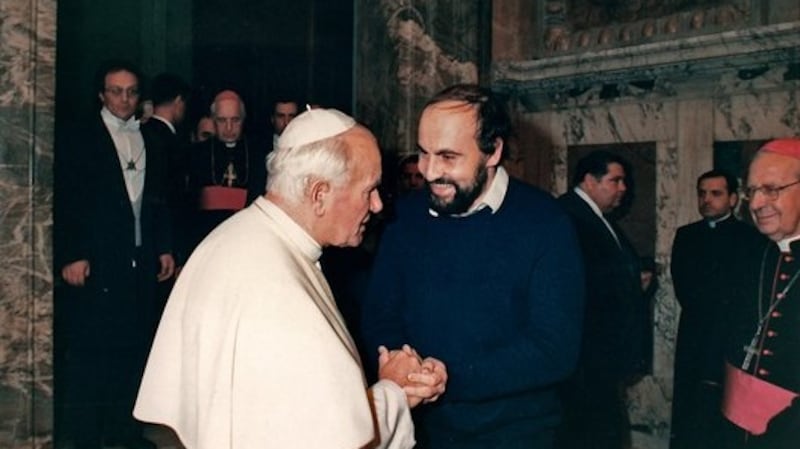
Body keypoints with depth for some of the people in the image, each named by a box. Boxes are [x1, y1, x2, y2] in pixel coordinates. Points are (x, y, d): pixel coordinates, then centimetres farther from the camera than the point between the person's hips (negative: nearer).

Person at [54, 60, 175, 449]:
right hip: (95, 261, -5)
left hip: (140, 260, 5)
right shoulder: (81, 139, -3)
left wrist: (164, 248, 10)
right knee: (88, 348, 0)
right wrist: (71, 256, -14)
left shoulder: (146, 140, 13)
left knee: (132, 345, 8)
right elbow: (65, 201, -8)